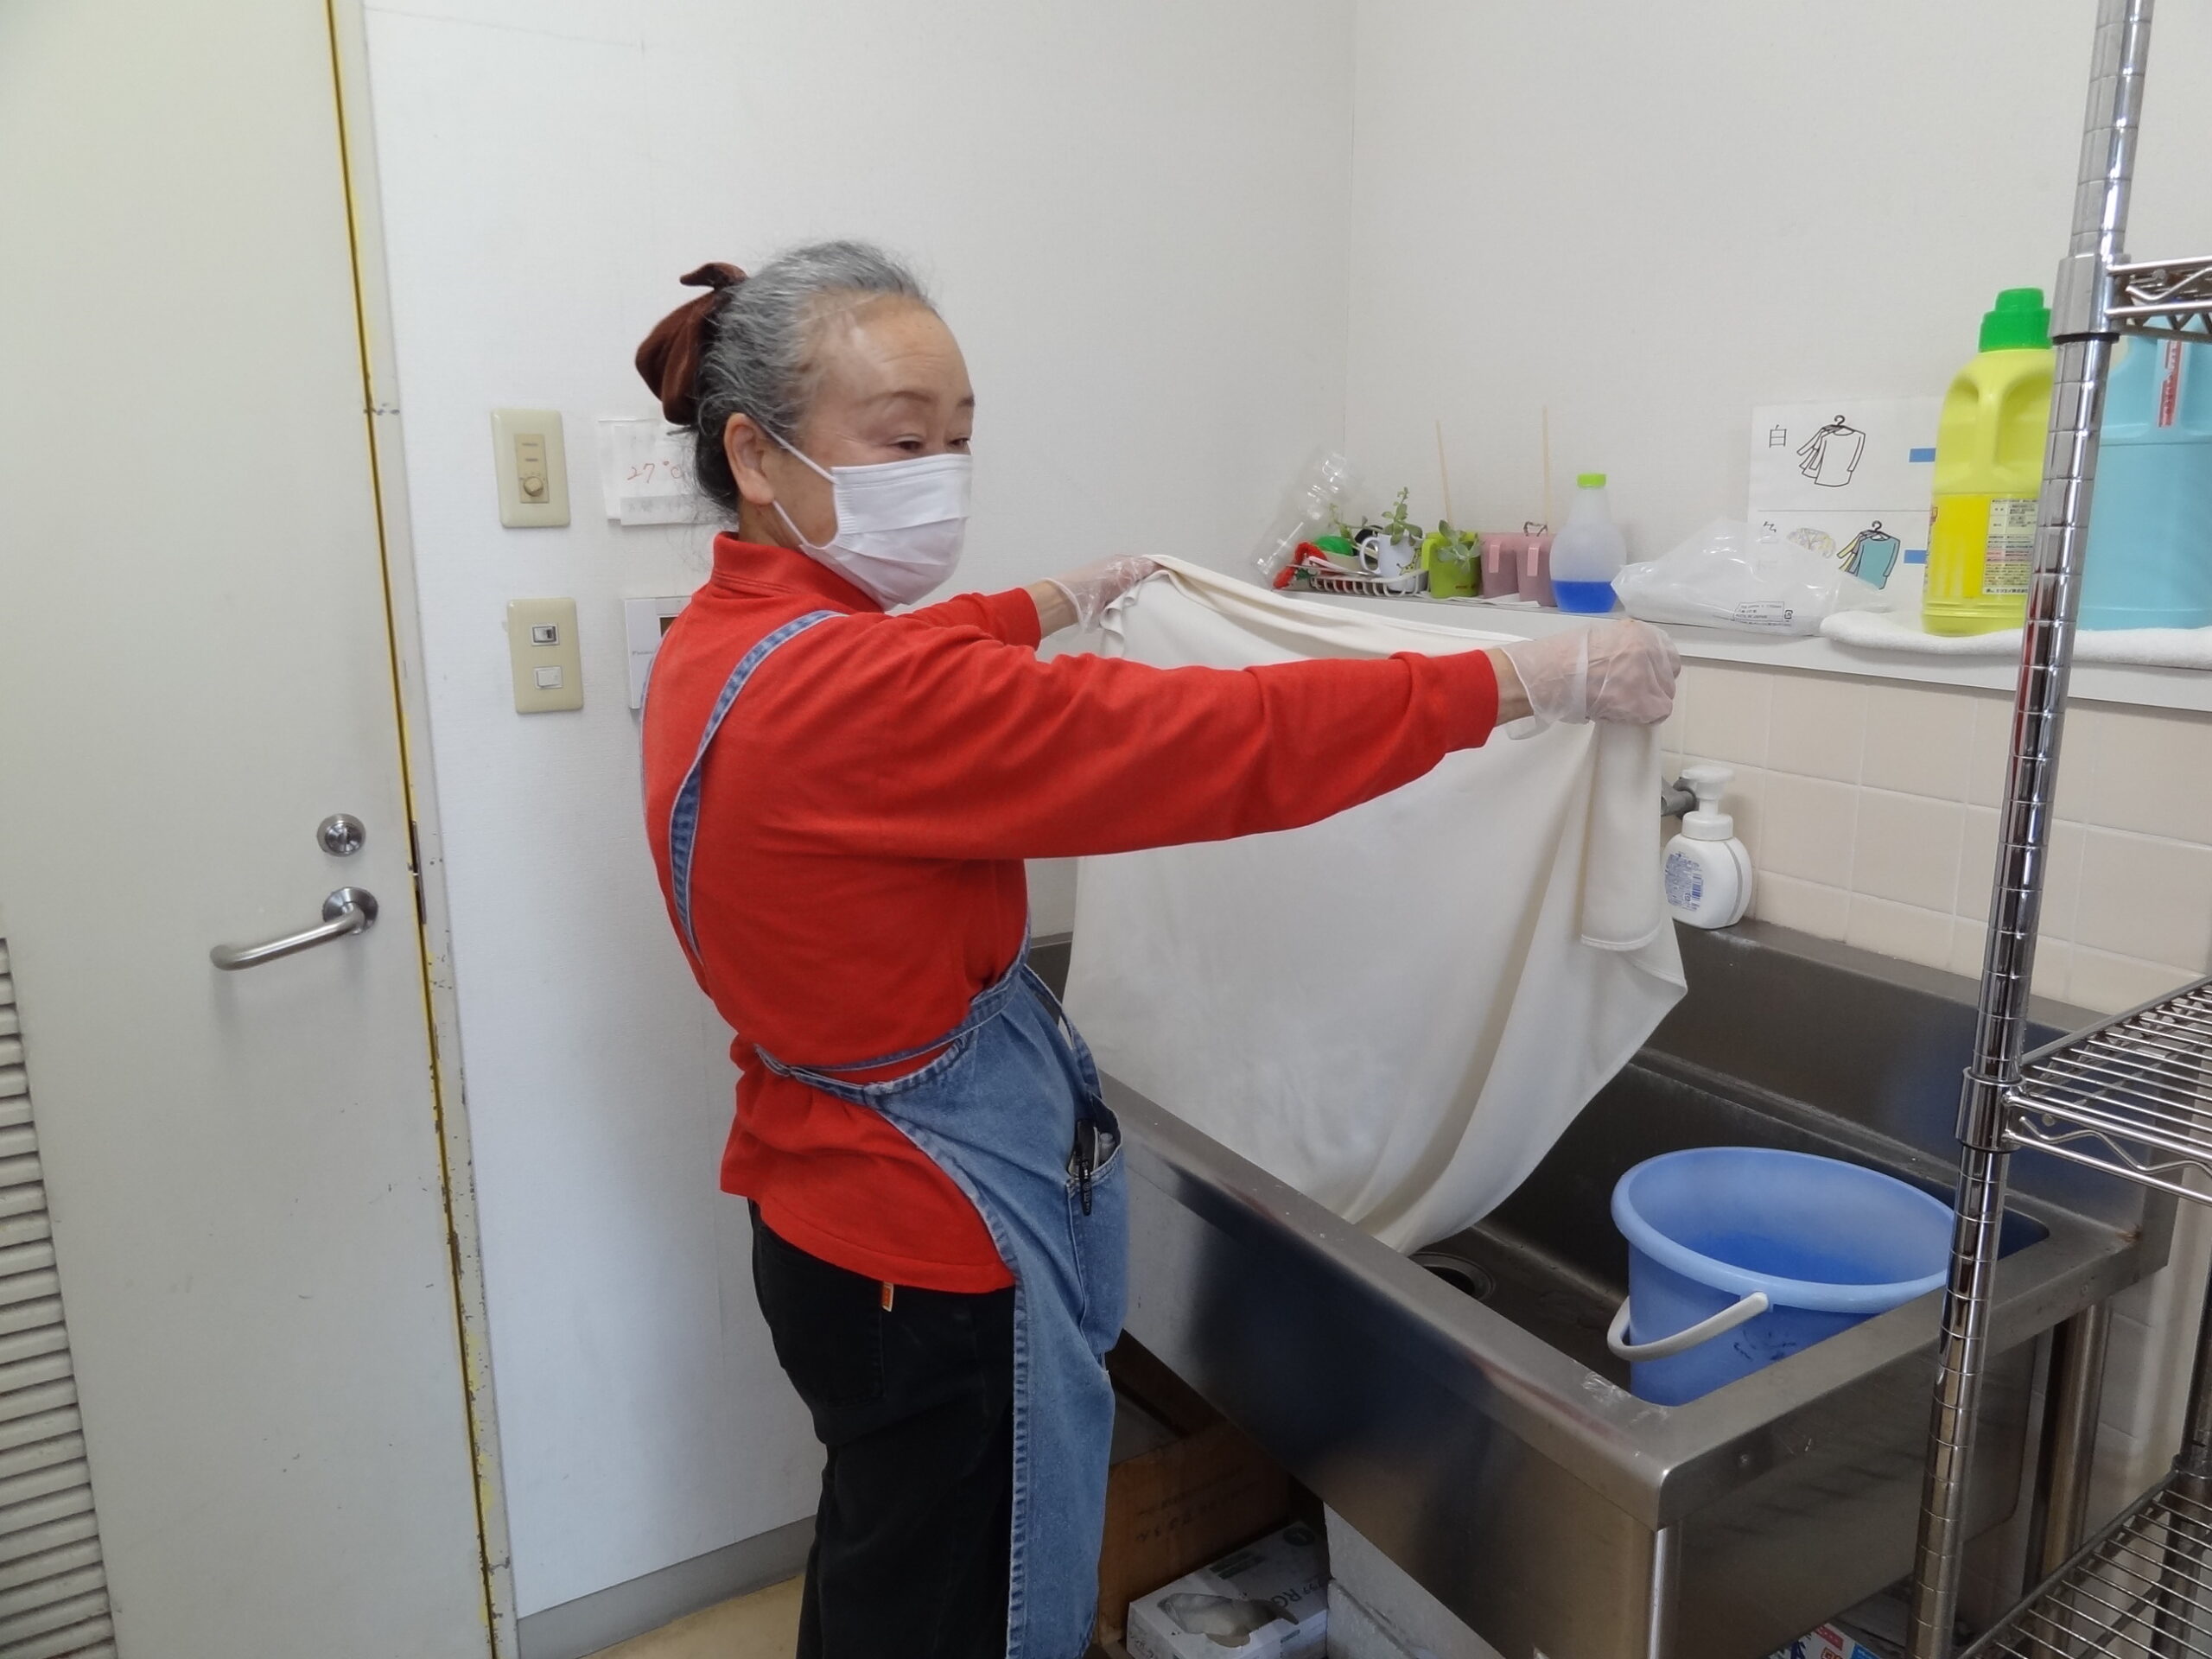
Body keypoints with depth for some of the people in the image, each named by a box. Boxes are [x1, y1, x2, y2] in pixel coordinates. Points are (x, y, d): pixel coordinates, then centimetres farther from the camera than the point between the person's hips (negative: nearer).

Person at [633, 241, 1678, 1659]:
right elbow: (1222, 744, -28)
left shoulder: (735, 639, 1)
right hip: (932, 1244, -9)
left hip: (838, 1207, 9)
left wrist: (1060, 604, 36)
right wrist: (1532, 678, -18)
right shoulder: (845, 691, -30)